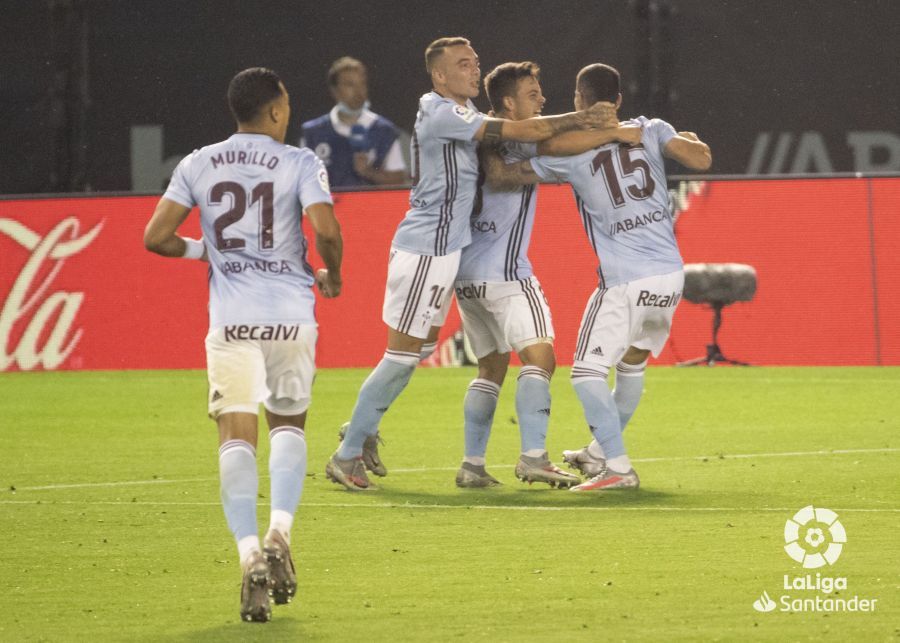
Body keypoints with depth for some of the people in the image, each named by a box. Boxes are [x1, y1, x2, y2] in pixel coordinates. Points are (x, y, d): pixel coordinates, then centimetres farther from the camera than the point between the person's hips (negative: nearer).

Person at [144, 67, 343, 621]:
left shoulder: (198, 165, 8)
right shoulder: (300, 163, 1)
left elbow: (156, 237, 4)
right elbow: (326, 229, -13)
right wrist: (331, 277, 7)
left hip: (231, 319, 0)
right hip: (291, 313, 0)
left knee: (237, 434, -3)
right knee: (289, 425, 19)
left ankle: (250, 555, -19)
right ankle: (280, 533, 1)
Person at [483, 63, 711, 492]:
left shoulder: (568, 153, -5)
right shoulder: (650, 131, 2)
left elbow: (499, 177, -1)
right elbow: (701, 159, -2)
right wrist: (689, 140, 21)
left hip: (625, 283, -6)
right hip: (671, 274, 6)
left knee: (588, 371, -1)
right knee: (632, 362, 23)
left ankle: (618, 467, -12)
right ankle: (600, 451, 37)